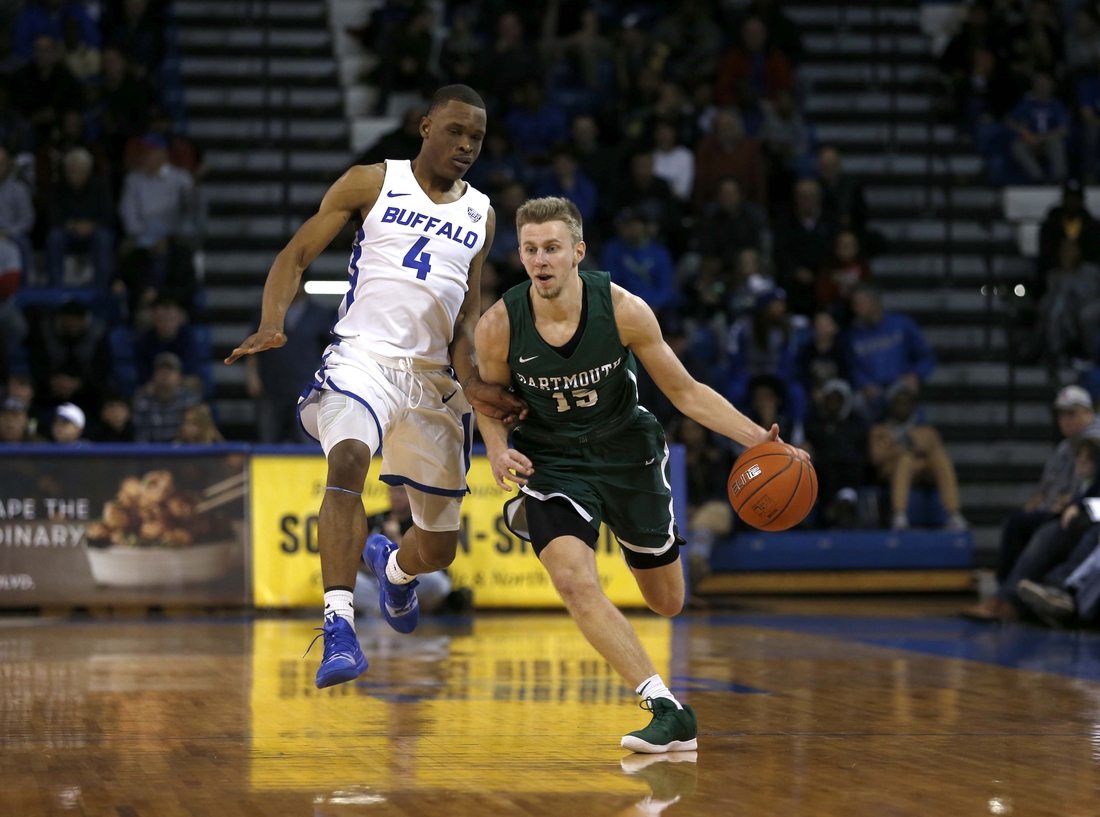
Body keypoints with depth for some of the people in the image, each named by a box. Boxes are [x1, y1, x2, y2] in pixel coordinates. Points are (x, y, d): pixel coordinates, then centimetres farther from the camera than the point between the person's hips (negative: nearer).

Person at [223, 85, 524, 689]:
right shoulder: (372, 184, 2)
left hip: (433, 377, 4)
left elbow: (467, 315, 12)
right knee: (347, 461, -37)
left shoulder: (481, 216, 12)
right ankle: (338, 626, -39)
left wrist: (471, 383, -7)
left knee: (438, 549, 11)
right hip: (363, 358, -4)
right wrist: (273, 324, -18)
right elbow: (295, 256, 1)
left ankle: (393, 567, 49)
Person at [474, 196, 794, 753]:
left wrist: (755, 437, -22)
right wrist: (498, 451, -20)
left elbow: (685, 392, -11)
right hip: (552, 459, -1)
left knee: (668, 603, 14)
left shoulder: (623, 310, -21)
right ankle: (667, 711, -25)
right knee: (574, 582, -28)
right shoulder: (500, 326, -20)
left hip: (626, 449, 2)